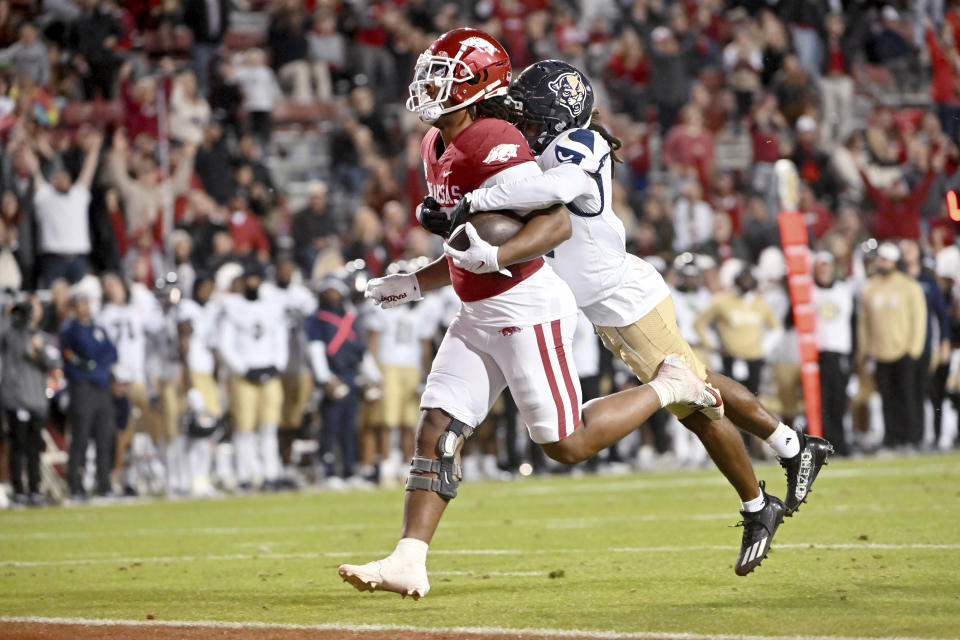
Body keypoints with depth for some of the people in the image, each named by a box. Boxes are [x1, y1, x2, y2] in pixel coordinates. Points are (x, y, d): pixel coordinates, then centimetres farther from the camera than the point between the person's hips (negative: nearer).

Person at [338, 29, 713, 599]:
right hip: (479, 317, 9)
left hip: (527, 310, -9)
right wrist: (413, 285, 18)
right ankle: (409, 563, -6)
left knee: (566, 444, -2)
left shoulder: (491, 142, -18)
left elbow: (557, 223, -24)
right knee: (436, 431, -2)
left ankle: (670, 388, 18)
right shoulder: (438, 148, 12)